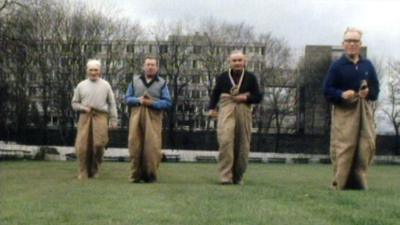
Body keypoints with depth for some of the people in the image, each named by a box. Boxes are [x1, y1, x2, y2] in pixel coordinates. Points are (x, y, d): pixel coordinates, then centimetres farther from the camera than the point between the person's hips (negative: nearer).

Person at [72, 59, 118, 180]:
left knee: (98, 144, -11)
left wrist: (113, 120, 3)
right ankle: (84, 172, 8)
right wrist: (84, 108, -5)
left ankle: (95, 169, 9)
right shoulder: (81, 85, 11)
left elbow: (112, 104, 9)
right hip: (85, 117, 1)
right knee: (82, 146, -4)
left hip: (101, 117, -1)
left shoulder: (105, 85, 9)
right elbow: (74, 103, 14)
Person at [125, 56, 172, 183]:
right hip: (136, 116, 2)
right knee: (135, 145, 0)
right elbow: (127, 98, 11)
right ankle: (136, 175, 9)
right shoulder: (135, 80, 15)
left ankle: (150, 174, 3)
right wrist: (138, 100, -9)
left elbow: (167, 102, 1)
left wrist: (152, 103, -13)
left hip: (153, 118, -2)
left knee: (152, 147, -7)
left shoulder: (162, 83, 7)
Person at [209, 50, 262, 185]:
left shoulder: (250, 77, 7)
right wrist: (211, 108, 2)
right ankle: (225, 176, -18)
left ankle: (238, 177, 18)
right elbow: (215, 93, 16)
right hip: (226, 110, -1)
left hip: (243, 112, 1)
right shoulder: (223, 77, 8)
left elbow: (258, 97, 8)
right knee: (225, 141, -18)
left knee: (242, 146, 3)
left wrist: (246, 98, -10)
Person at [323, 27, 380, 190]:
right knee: (343, 149, -7)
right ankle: (340, 183, 1)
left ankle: (359, 181, 11)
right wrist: (342, 94, -20)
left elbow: (376, 88, 14)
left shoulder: (368, 65, 12)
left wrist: (369, 93, -8)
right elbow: (327, 90, -2)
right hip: (344, 112, -4)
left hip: (364, 112, 4)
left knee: (366, 147, -1)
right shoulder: (337, 66, 0)